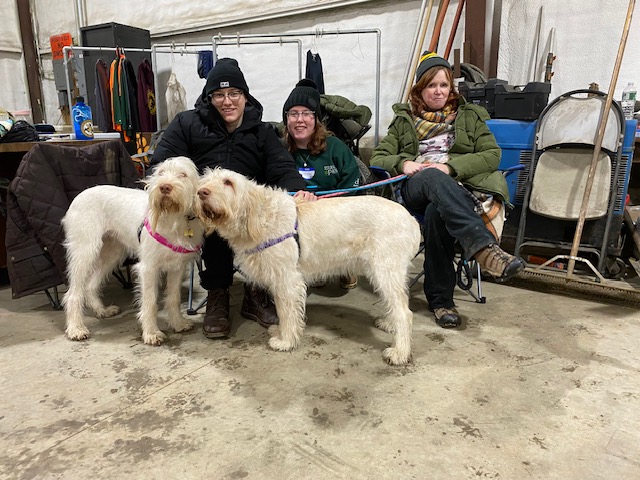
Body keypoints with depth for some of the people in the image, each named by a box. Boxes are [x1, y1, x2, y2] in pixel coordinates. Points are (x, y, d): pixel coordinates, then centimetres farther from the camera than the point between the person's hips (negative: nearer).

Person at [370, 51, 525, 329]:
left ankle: (440, 299, -30)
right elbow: (378, 158, 14)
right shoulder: (404, 120, 23)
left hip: (457, 187, 0)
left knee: (437, 211, -38)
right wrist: (403, 163, -10)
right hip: (415, 189, 0)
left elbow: (493, 154, 6)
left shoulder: (469, 116, 21)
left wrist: (450, 166, -10)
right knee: (434, 178, -38)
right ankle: (486, 249, -55)